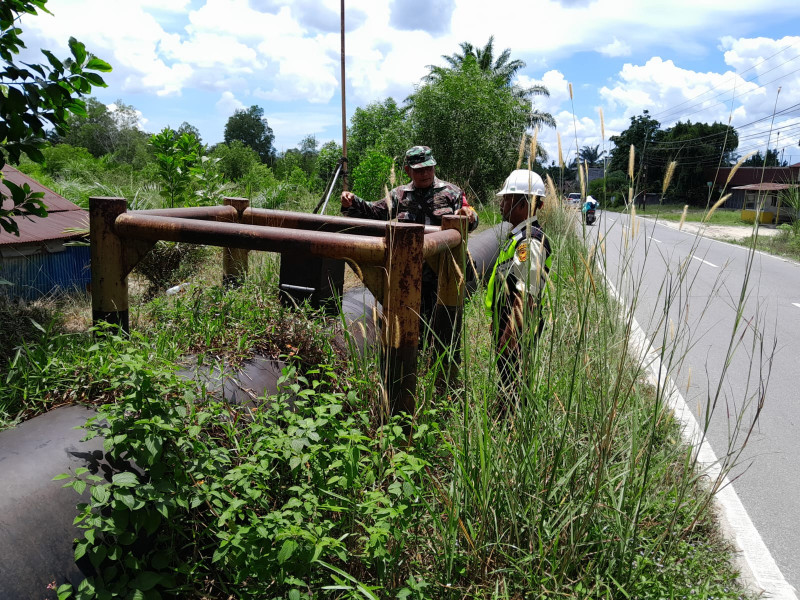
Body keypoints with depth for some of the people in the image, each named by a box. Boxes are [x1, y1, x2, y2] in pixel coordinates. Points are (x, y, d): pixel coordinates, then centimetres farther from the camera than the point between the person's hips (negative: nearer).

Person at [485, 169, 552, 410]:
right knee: (507, 381, 19)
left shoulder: (528, 241, -19)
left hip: (517, 330, -10)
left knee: (512, 386, -1)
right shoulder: (519, 236, 14)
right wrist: (498, 325, 21)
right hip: (508, 325, 10)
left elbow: (525, 297, -23)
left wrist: (508, 336, -23)